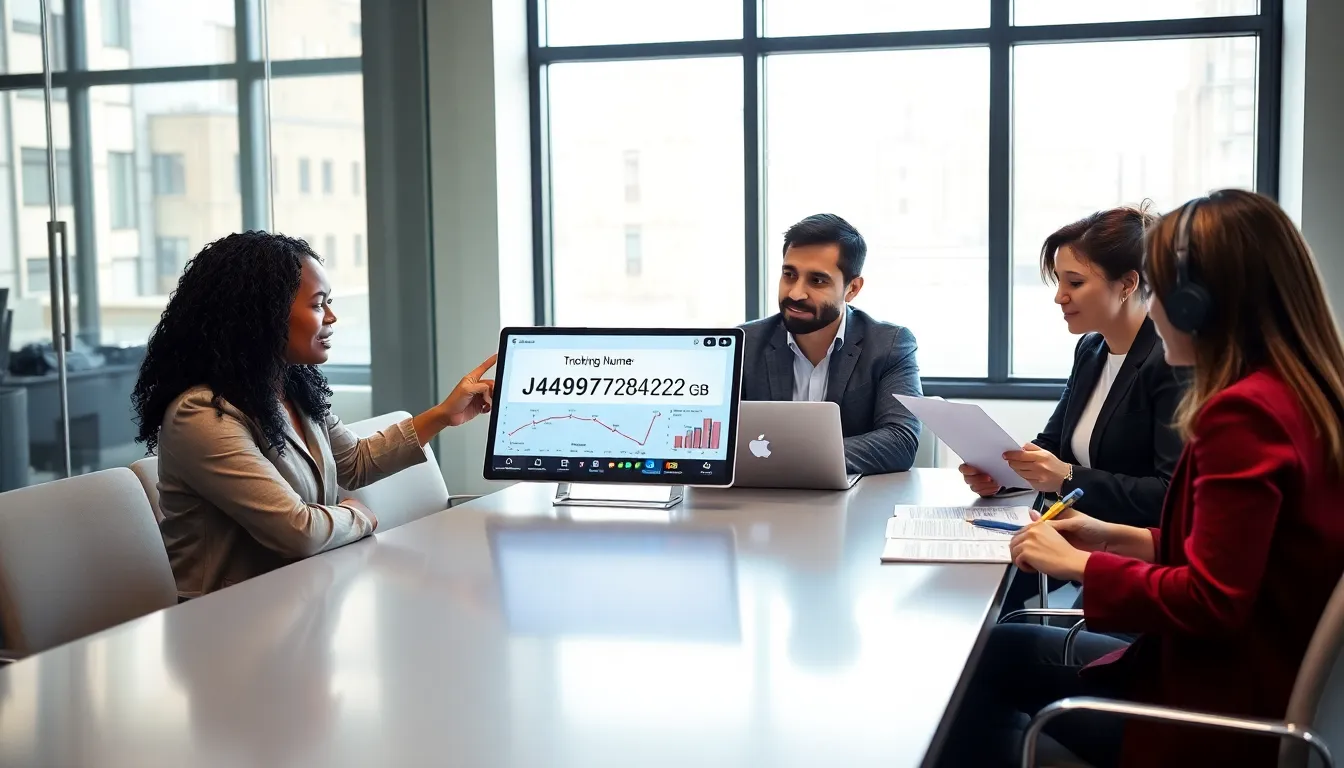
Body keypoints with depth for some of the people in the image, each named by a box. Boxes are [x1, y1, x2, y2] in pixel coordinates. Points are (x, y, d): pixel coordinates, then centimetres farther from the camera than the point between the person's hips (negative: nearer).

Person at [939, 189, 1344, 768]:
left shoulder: (1244, 412, -24)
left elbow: (1209, 604, -25)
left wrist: (1079, 564, -12)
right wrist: (1117, 538, 9)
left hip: (1224, 716, -9)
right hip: (1264, 687, 9)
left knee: (988, 661, 4)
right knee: (993, 655, 14)